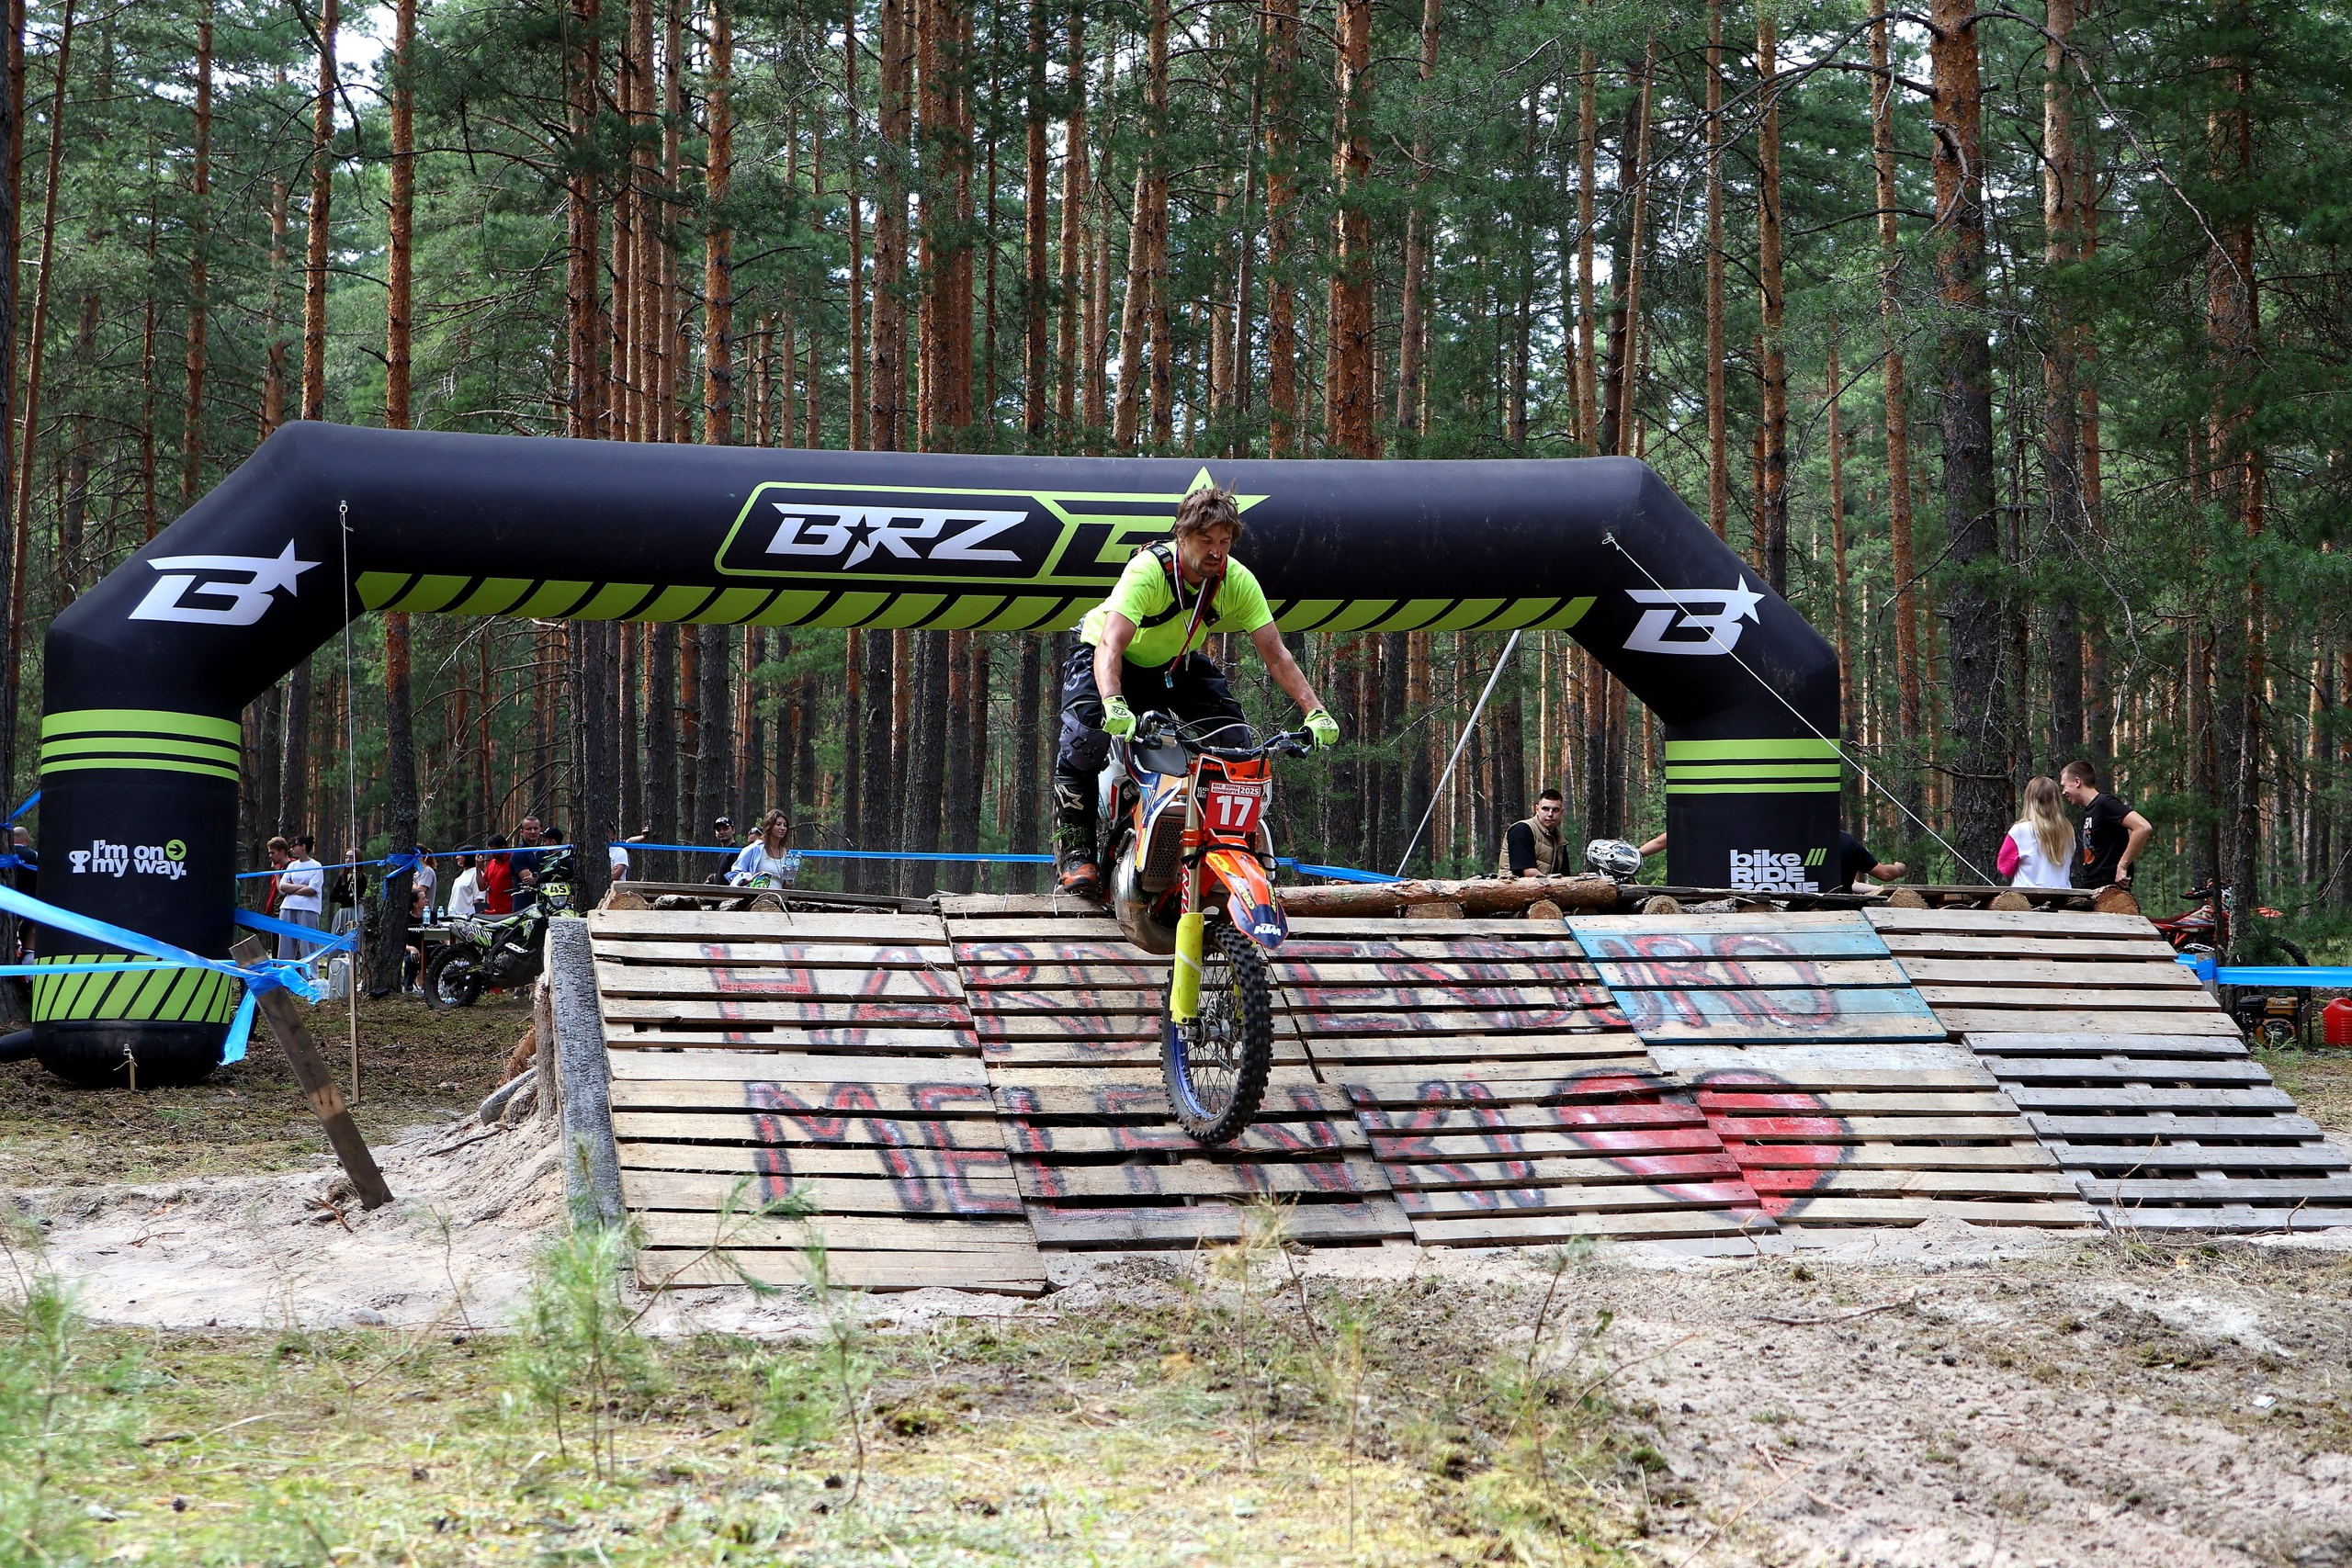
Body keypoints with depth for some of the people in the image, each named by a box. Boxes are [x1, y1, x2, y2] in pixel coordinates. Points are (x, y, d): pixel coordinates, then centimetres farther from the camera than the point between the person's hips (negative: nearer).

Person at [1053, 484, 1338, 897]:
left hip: (1177, 662, 5)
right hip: (1111, 657, -5)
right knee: (1087, 732, -29)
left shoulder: (1237, 580, -21)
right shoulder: (1148, 569, -35)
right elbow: (1110, 646, -46)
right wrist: (1114, 704, -64)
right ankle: (1073, 850, -18)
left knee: (1234, 731, -12)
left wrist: (1315, 712, -31)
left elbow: (1275, 654, -19)